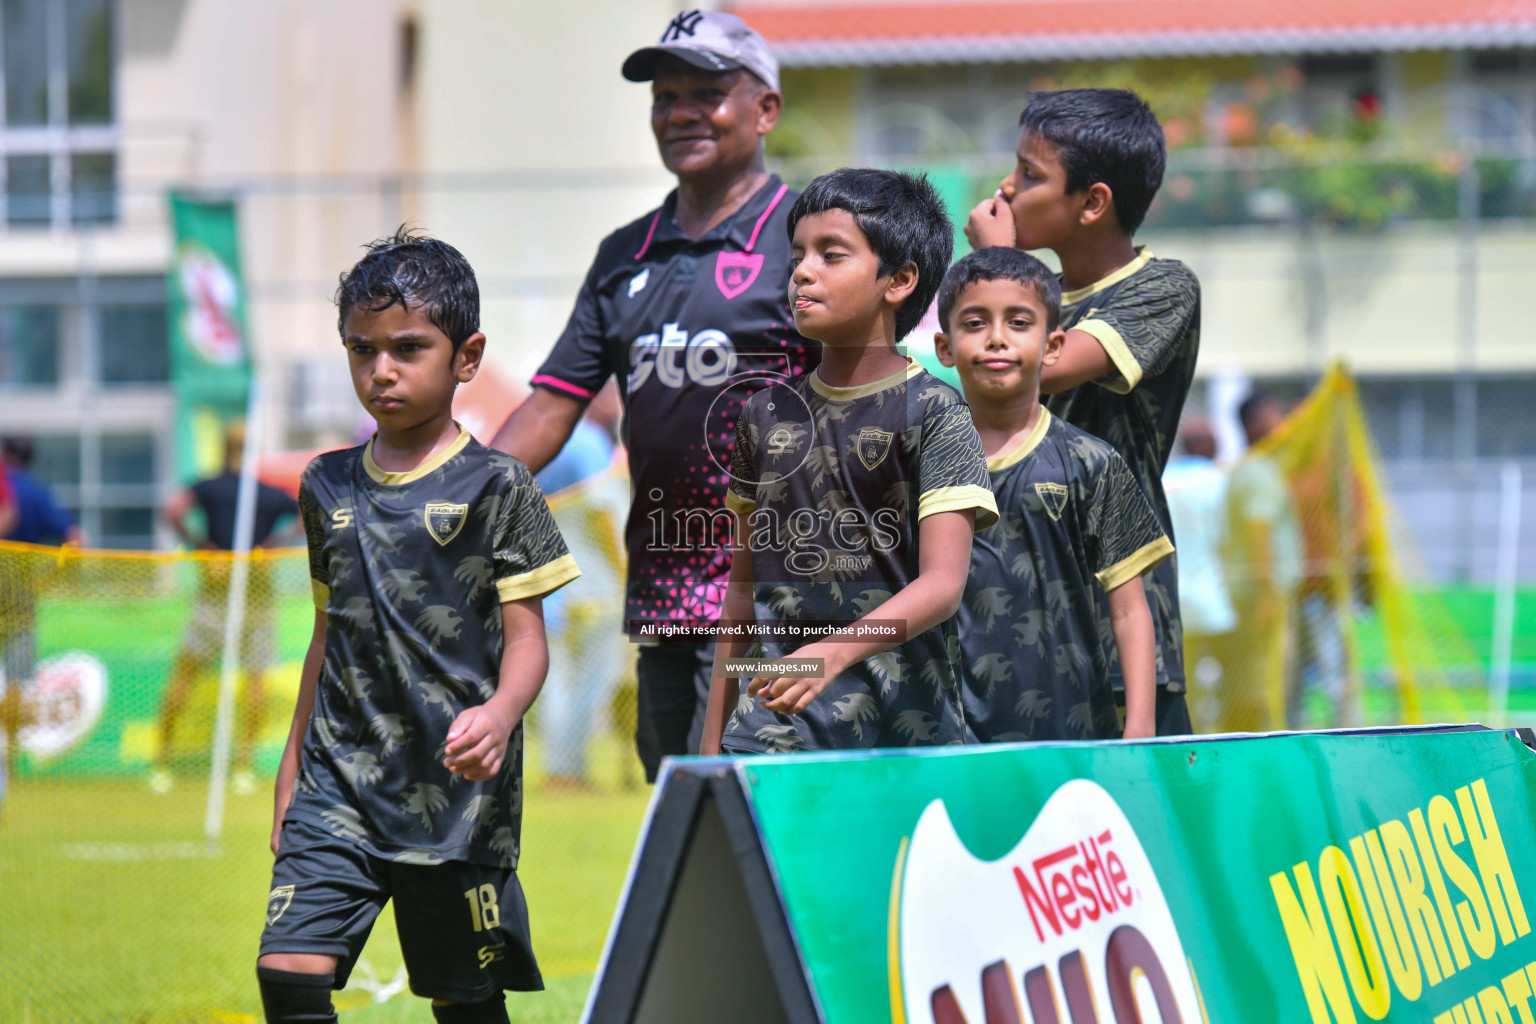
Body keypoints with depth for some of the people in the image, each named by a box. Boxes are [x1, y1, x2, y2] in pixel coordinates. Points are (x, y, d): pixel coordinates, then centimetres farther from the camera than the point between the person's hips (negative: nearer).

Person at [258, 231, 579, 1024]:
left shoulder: (495, 488, -4)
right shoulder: (328, 487, 11)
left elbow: (525, 637, -6)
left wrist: (500, 714, -27)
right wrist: (293, 764, 22)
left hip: (455, 788, -4)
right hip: (341, 781, 4)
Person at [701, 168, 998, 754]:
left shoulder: (933, 414, -4)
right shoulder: (766, 415, 12)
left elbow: (943, 583, -15)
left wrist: (832, 652, -30)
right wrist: (713, 740, 15)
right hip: (777, 728, 4)